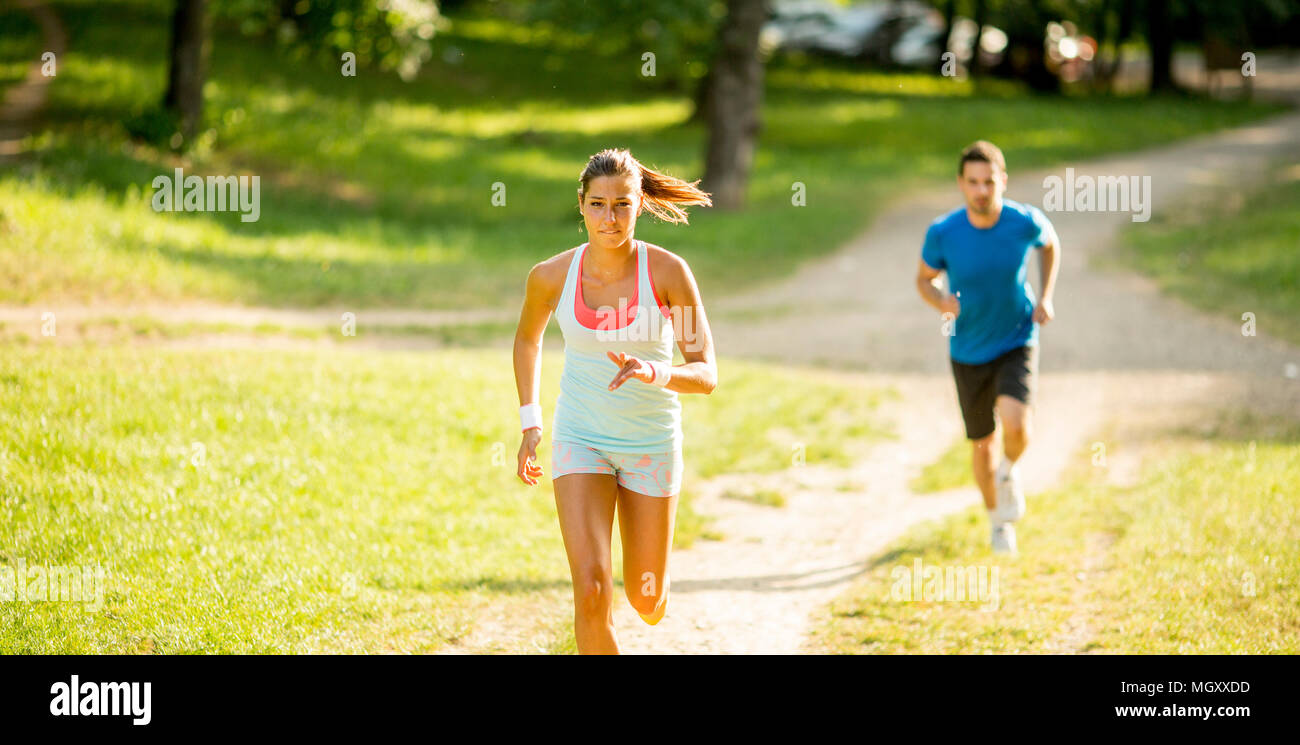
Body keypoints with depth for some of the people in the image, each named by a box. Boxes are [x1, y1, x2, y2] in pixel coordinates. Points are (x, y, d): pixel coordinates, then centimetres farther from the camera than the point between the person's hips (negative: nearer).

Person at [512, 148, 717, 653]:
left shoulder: (668, 271, -16)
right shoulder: (552, 276, -10)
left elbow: (706, 375, -15)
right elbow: (527, 337, 12)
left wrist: (653, 373, -34)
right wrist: (530, 426, 8)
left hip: (652, 444, 0)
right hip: (581, 441, 0)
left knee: (644, 600, 12)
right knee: (591, 591, -17)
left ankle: (654, 598, 51)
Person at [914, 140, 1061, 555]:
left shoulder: (1025, 222, -17)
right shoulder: (942, 233, -18)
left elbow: (1050, 244, 7)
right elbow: (925, 279, 0)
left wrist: (1045, 299, -3)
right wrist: (941, 303, -23)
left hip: (1017, 344, -1)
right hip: (969, 353, 1)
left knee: (1014, 422, -26)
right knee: (983, 444, 12)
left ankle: (1010, 470, 10)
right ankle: (998, 519, 39)